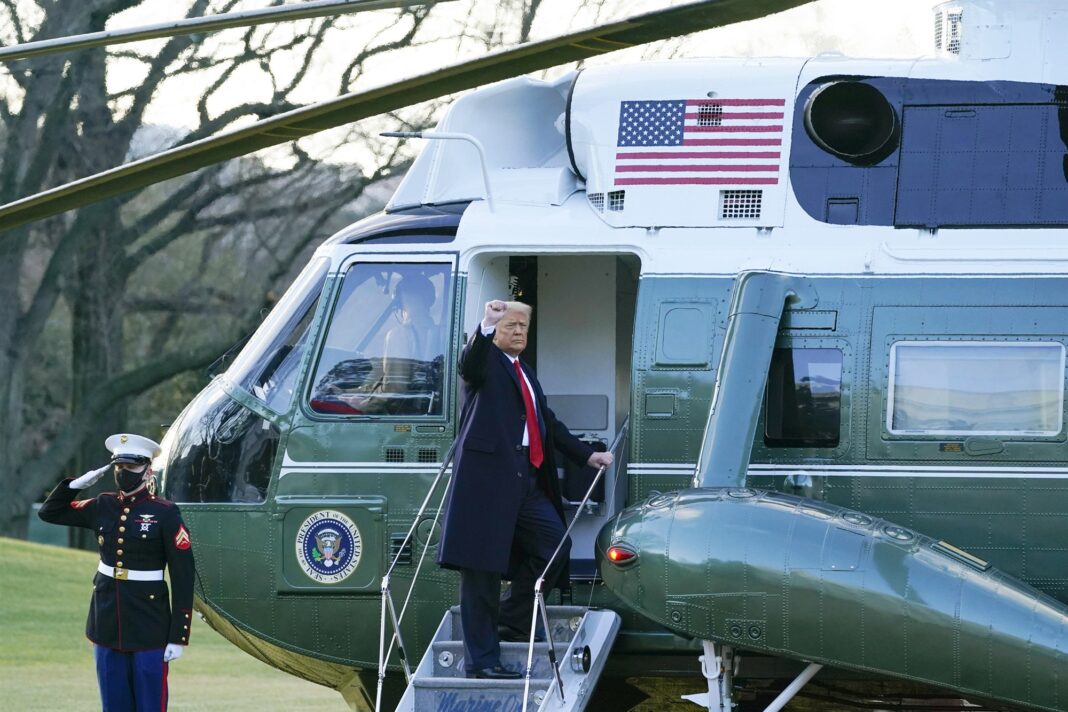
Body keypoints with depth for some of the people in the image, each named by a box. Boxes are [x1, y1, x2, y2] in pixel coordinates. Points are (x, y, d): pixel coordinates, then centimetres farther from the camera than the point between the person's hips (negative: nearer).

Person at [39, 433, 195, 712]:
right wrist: (76, 484, -1)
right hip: (108, 624, 5)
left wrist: (178, 637, -13)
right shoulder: (103, 506, 6)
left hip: (149, 630, -5)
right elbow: (50, 512, 17)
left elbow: (183, 578, -9)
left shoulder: (165, 513, -9)